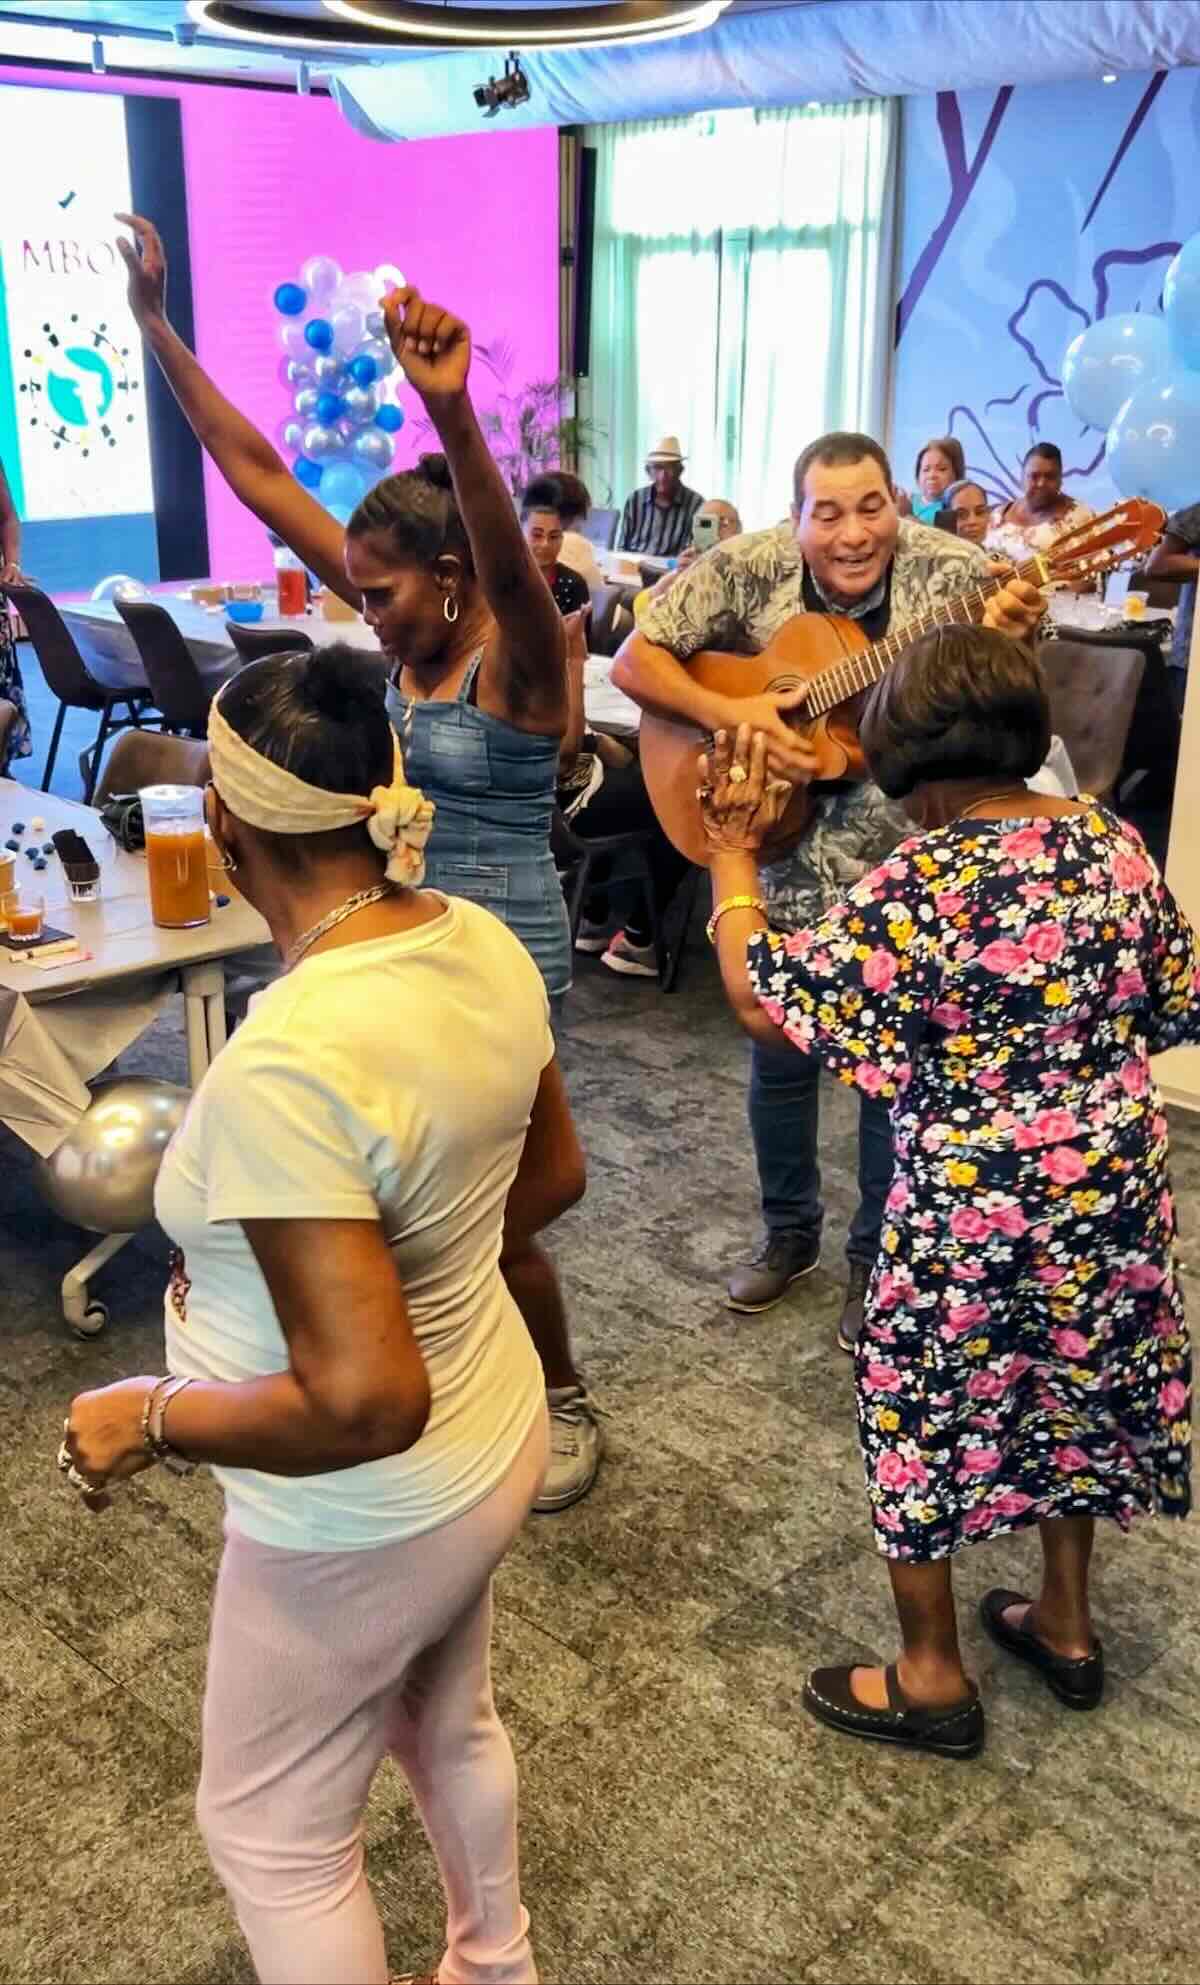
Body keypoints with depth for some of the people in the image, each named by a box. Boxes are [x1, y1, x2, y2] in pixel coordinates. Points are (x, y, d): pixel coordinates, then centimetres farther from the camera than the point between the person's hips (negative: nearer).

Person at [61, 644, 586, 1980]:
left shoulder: (282, 1067, -36)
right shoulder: (484, 945, -11)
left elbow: (365, 1404, -34)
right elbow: (552, 1176, 5)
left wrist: (148, 1419, -19)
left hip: (366, 1524, -8)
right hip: (496, 1433, 8)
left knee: (274, 1834, 20)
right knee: (446, 1726, 33)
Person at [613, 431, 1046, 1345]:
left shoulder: (954, 573, -16)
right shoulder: (749, 568, -13)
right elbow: (634, 660, -9)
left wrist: (1007, 645, -38)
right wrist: (728, 714, -25)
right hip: (781, 858, 2)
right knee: (779, 1055, 15)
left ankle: (876, 1256, 30)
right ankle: (789, 1232, 39)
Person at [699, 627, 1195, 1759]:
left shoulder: (923, 883, -22)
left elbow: (763, 1001, -17)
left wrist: (731, 855, -5)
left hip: (976, 1213, -6)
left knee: (922, 1415, 13)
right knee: (1073, 1393, 25)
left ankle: (931, 1676, 28)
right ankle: (1065, 1625, 44)